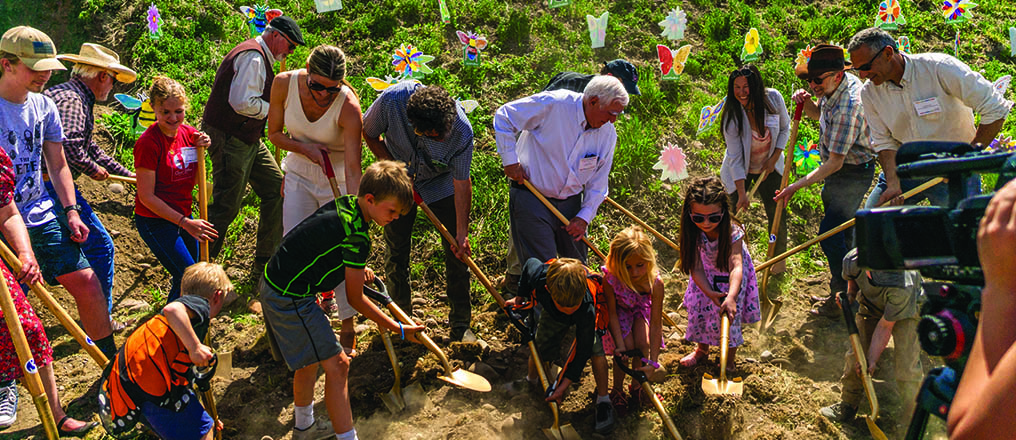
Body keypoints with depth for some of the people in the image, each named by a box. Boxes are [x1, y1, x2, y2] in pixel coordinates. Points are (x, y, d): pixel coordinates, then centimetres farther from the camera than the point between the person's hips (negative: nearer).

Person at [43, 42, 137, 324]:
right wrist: (92, 169, -12)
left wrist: (127, 174, 27)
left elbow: (90, 148, 27)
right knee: (99, 245, -1)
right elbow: (69, 146, -31)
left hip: (39, 184, 11)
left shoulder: (67, 94, 21)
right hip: (53, 185, -11)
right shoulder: (72, 100, -14)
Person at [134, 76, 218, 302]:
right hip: (154, 221, -7)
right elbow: (146, 196, -17)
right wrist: (185, 222, -20)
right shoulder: (148, 143, -18)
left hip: (183, 217, 7)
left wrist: (200, 150, -7)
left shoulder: (188, 133, 2)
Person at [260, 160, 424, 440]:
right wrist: (398, 329, -9)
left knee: (310, 359, 25)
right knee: (336, 364, -8)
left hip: (274, 285, 10)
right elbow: (355, 300, -15)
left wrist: (357, 271, 21)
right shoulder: (356, 237, -25)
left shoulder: (345, 204, 1)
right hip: (290, 298, -10)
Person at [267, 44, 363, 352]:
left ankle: (348, 331, 13)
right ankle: (325, 294, 32)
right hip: (299, 175, 4)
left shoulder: (349, 107, -29)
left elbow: (353, 169, -30)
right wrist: (304, 147, -20)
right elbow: (274, 133, -2)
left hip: (337, 182, -4)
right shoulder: (284, 84, -18)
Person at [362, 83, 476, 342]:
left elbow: (462, 183, -22)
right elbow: (368, 132, -11)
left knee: (457, 254, -1)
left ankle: (460, 325, 15)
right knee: (397, 252, 5)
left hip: (442, 186, -1)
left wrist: (462, 232, -18)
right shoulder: (392, 100, -33)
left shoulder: (462, 130, -33)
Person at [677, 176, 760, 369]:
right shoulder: (693, 232, -27)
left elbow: (736, 266, -46)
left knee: (729, 315, -1)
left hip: (730, 277, -3)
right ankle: (702, 349, 40)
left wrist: (731, 297, -60)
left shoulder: (732, 231, -36)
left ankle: (729, 363, 22)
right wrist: (709, 292, -38)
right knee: (699, 310, 10)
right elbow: (696, 268, -24)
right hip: (707, 276, 3)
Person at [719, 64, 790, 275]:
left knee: (777, 213, 8)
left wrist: (774, 158, -9)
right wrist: (742, 193, -25)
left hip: (769, 167, 3)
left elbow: (785, 128, -1)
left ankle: (779, 257, 30)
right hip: (740, 171, -2)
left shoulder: (773, 98, -20)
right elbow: (735, 158, -23)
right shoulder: (731, 115, -26)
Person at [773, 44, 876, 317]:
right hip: (840, 172, 10)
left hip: (852, 173, -10)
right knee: (840, 232, 18)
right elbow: (820, 115, 18)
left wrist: (797, 186, -27)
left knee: (830, 234, -10)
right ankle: (843, 291, 32)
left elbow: (835, 163, -31)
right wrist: (806, 103, -5)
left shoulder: (848, 106, -32)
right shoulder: (834, 88, -2)